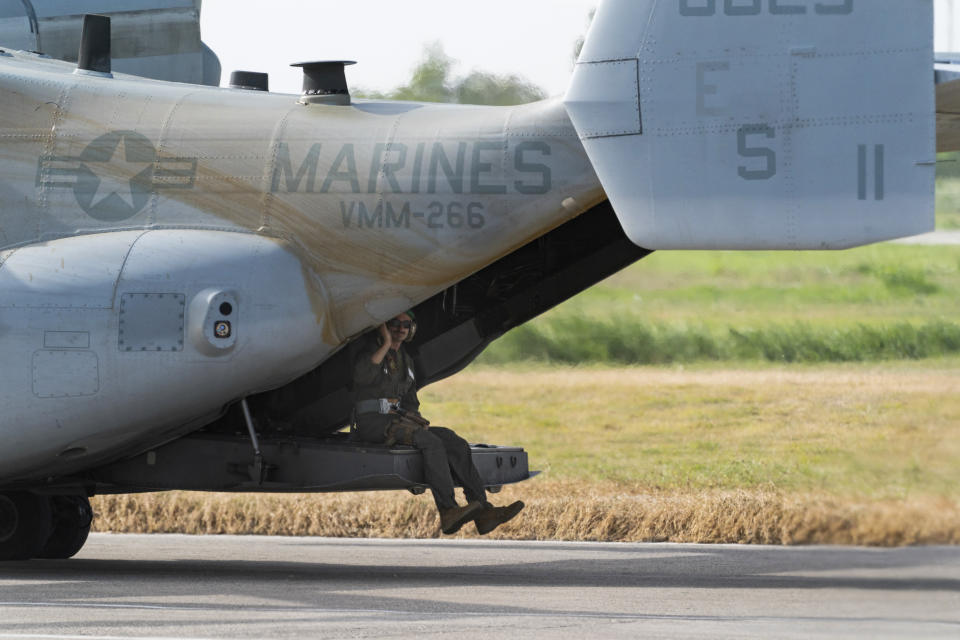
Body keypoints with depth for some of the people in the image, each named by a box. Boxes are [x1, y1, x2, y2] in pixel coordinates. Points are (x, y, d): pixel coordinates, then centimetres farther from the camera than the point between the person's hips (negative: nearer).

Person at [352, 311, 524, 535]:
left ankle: (483, 511, -25)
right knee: (430, 442, -31)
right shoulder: (371, 350, -2)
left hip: (399, 421, 7)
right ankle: (447, 512, -41)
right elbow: (362, 376, -26)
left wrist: (418, 421, 2)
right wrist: (386, 344, -16)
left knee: (454, 442, -14)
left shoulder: (405, 360, 20)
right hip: (372, 422, -7)